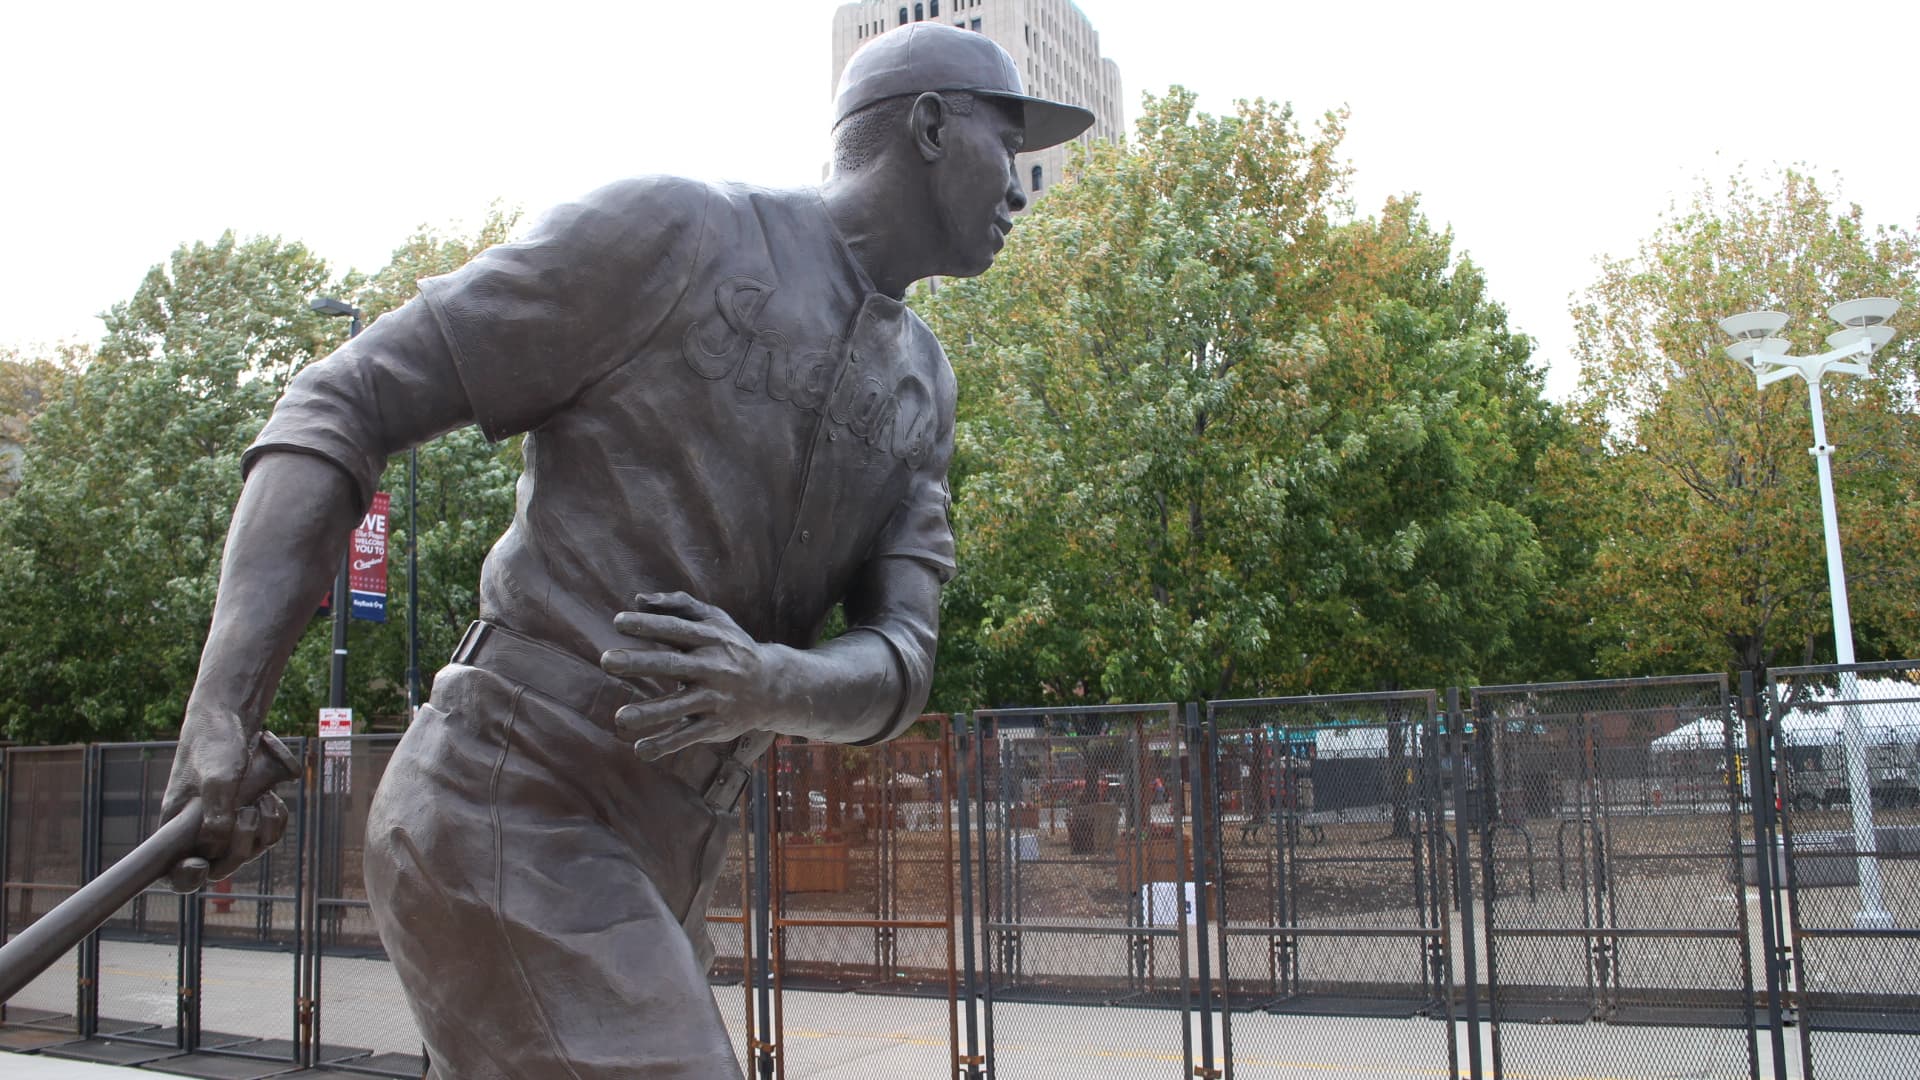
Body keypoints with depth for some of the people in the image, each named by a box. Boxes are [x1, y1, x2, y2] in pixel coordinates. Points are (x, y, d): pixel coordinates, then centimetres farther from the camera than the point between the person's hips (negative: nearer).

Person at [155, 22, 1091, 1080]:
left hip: (657, 865, 8)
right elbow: (342, 408, -9)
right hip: (502, 816, -8)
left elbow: (897, 660, 2)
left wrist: (768, 685, -23)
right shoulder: (668, 233, -8)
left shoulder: (918, 383, 13)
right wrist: (219, 714, -21)